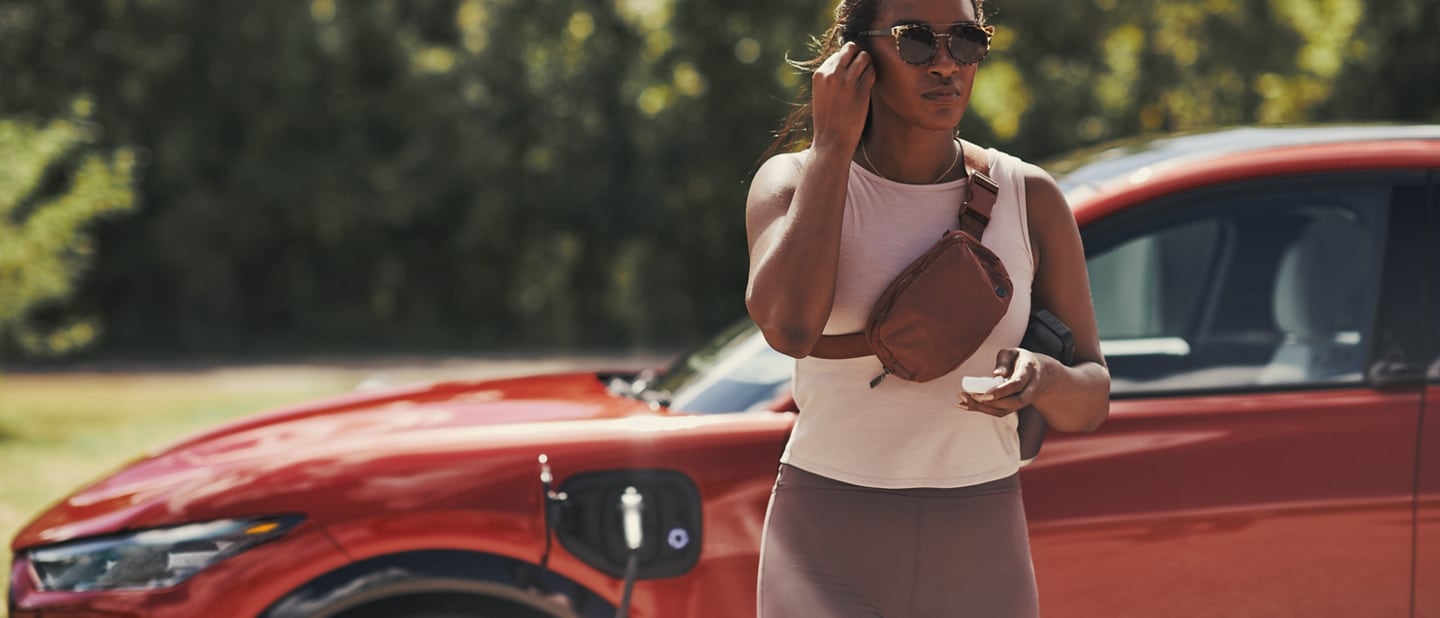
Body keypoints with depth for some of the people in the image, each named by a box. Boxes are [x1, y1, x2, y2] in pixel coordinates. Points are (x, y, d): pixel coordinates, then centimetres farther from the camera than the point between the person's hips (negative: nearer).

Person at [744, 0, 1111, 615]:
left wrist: (1041, 378, -21)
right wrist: (832, 143, -16)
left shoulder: (1031, 199, 2)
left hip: (978, 557, 3)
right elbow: (789, 326, -25)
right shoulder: (793, 183, -3)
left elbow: (1090, 404, 4)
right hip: (827, 549, -3)